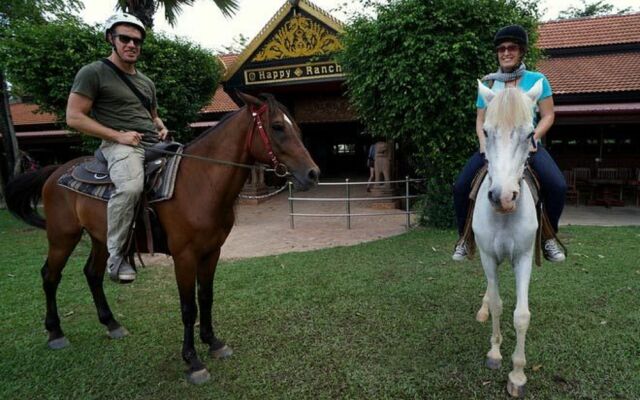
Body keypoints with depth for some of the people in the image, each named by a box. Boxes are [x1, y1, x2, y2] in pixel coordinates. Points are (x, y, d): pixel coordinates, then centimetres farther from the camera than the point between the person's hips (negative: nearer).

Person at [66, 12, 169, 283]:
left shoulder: (146, 82, 23)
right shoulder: (93, 72, 1)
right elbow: (74, 117, -5)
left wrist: (162, 129, 9)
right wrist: (118, 135, -15)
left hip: (154, 144, 8)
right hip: (120, 145, -8)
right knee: (131, 186, -37)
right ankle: (115, 254, -20)